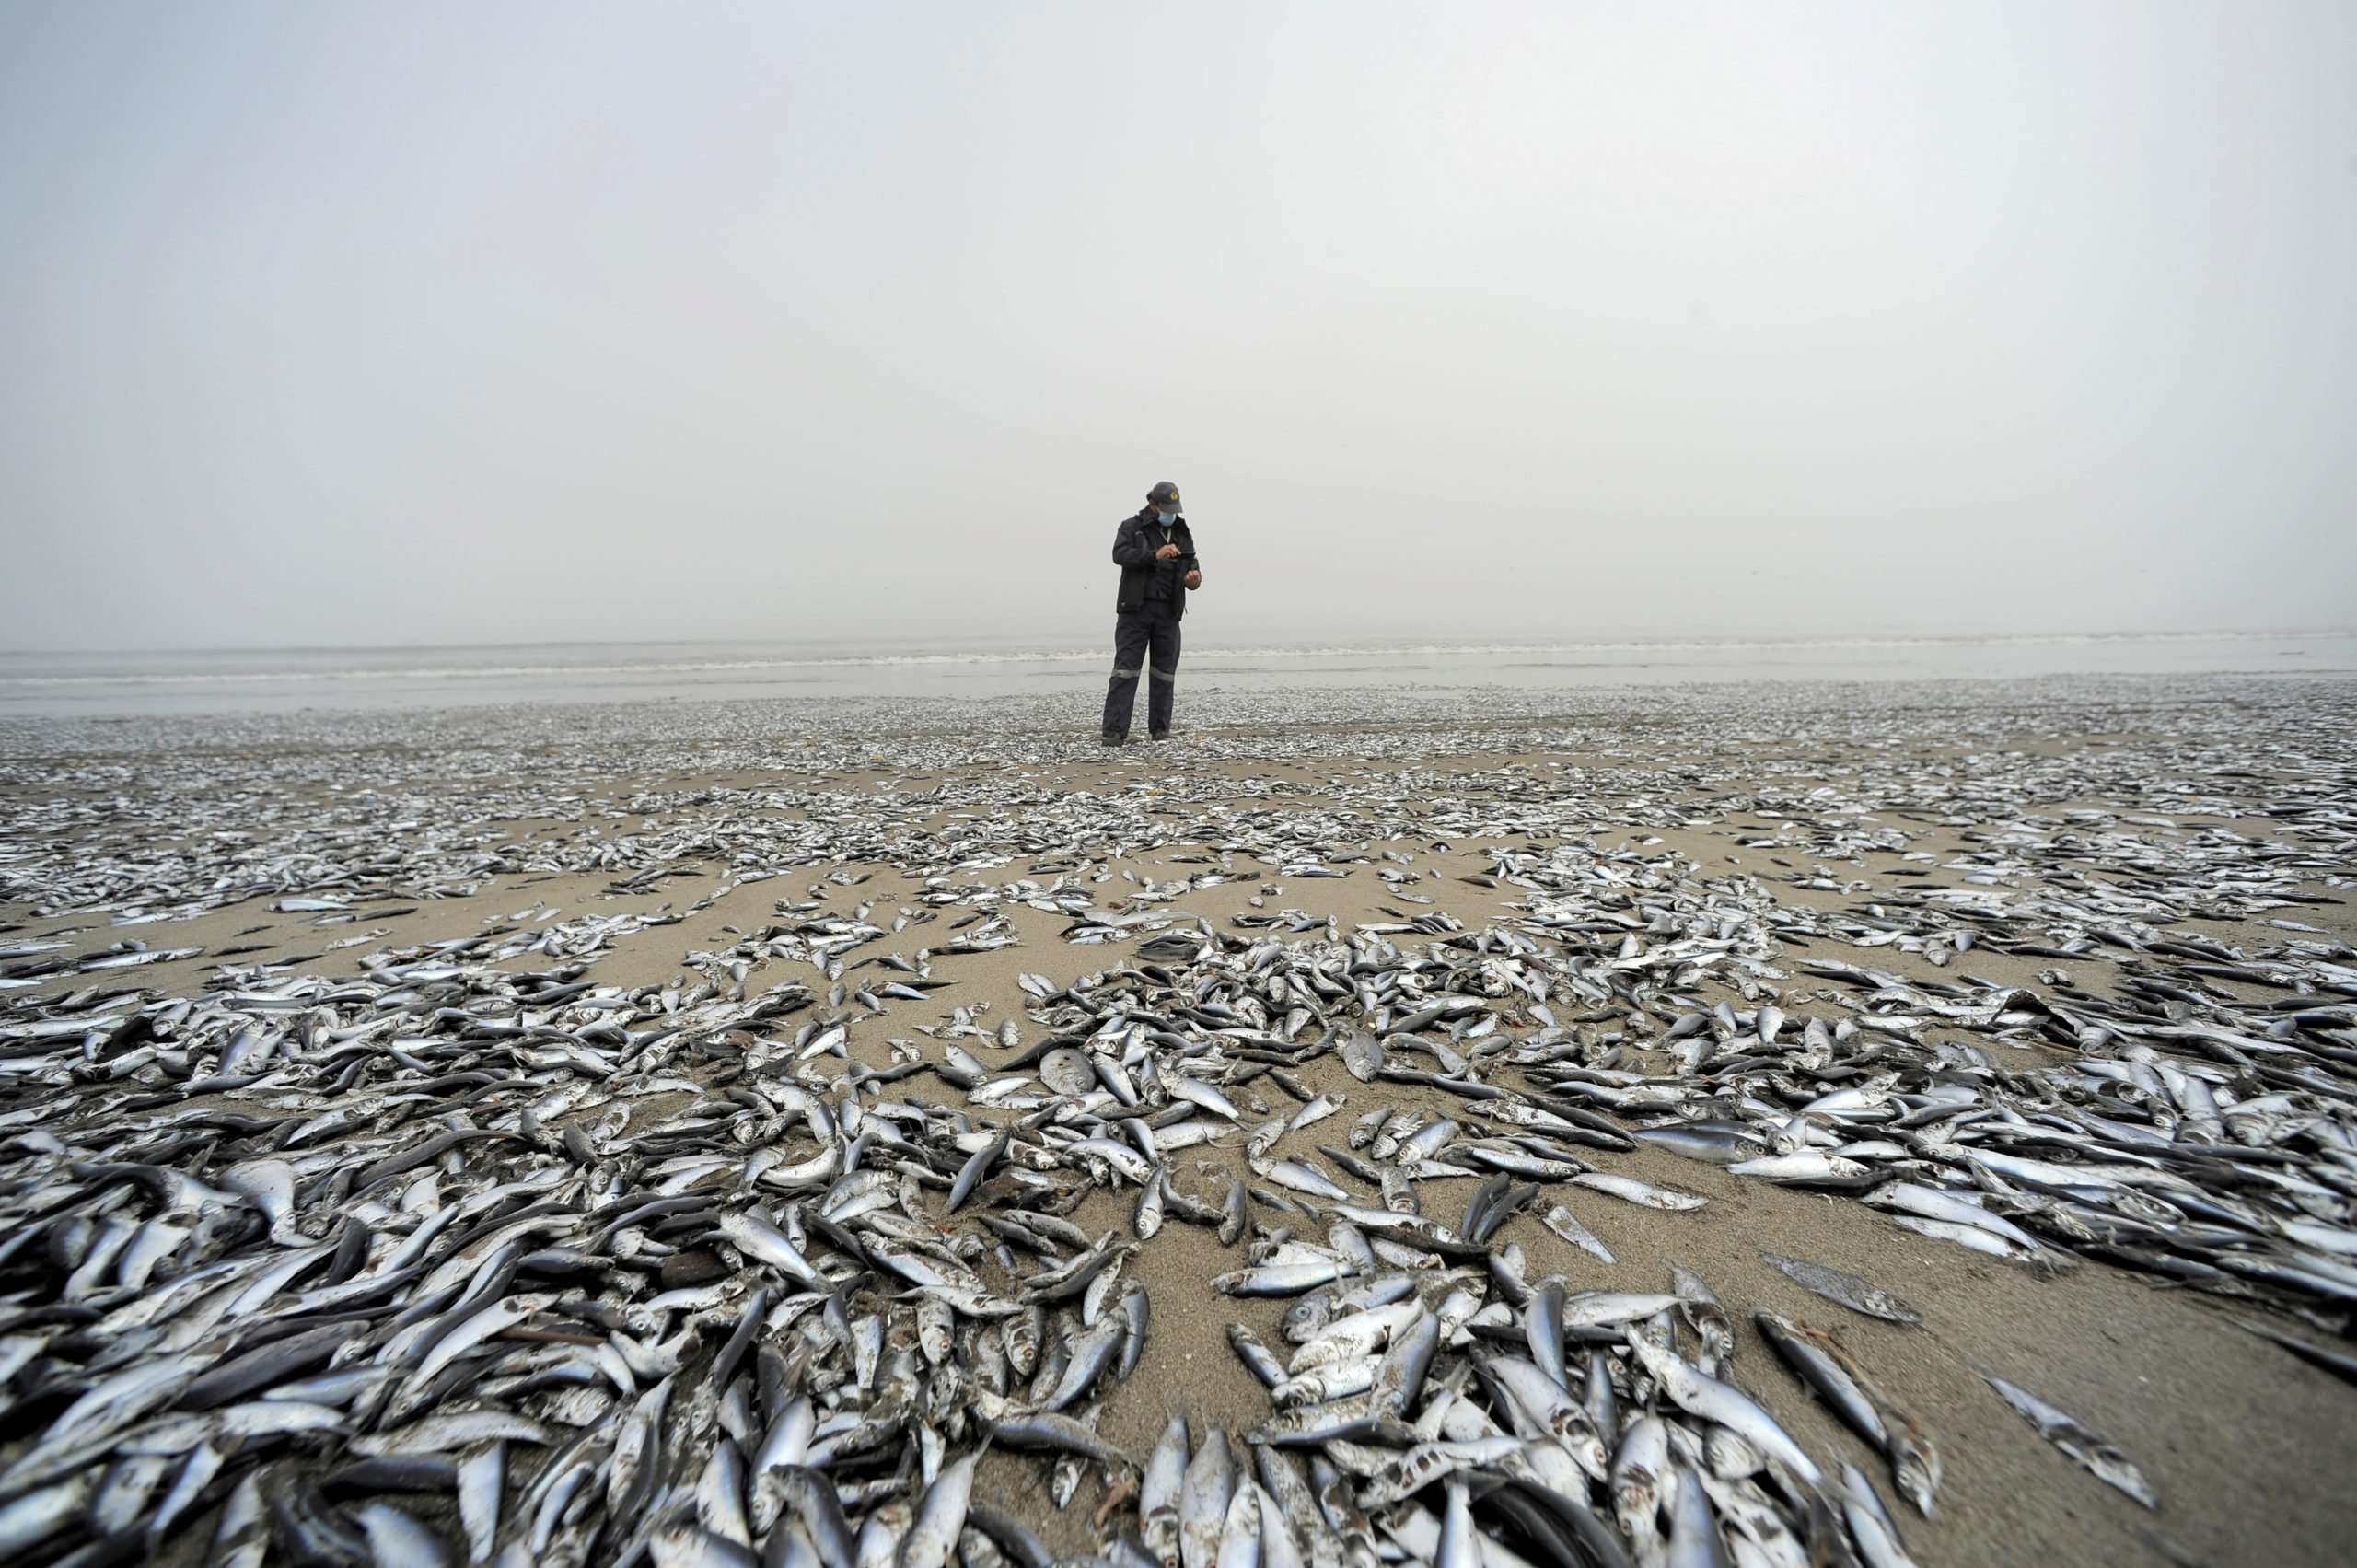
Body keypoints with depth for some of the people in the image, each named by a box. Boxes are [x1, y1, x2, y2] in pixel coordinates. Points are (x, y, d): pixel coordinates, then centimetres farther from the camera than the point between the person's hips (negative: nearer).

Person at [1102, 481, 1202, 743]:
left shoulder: (1183, 535, 15)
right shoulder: (1131, 527, 2)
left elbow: (1192, 567, 12)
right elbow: (1120, 554, -16)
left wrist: (1193, 577, -14)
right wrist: (1155, 555, -29)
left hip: (1168, 612, 4)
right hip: (1135, 609, -4)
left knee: (1165, 672, 5)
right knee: (1125, 668, -7)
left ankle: (1160, 728, 13)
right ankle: (1114, 730, -8)